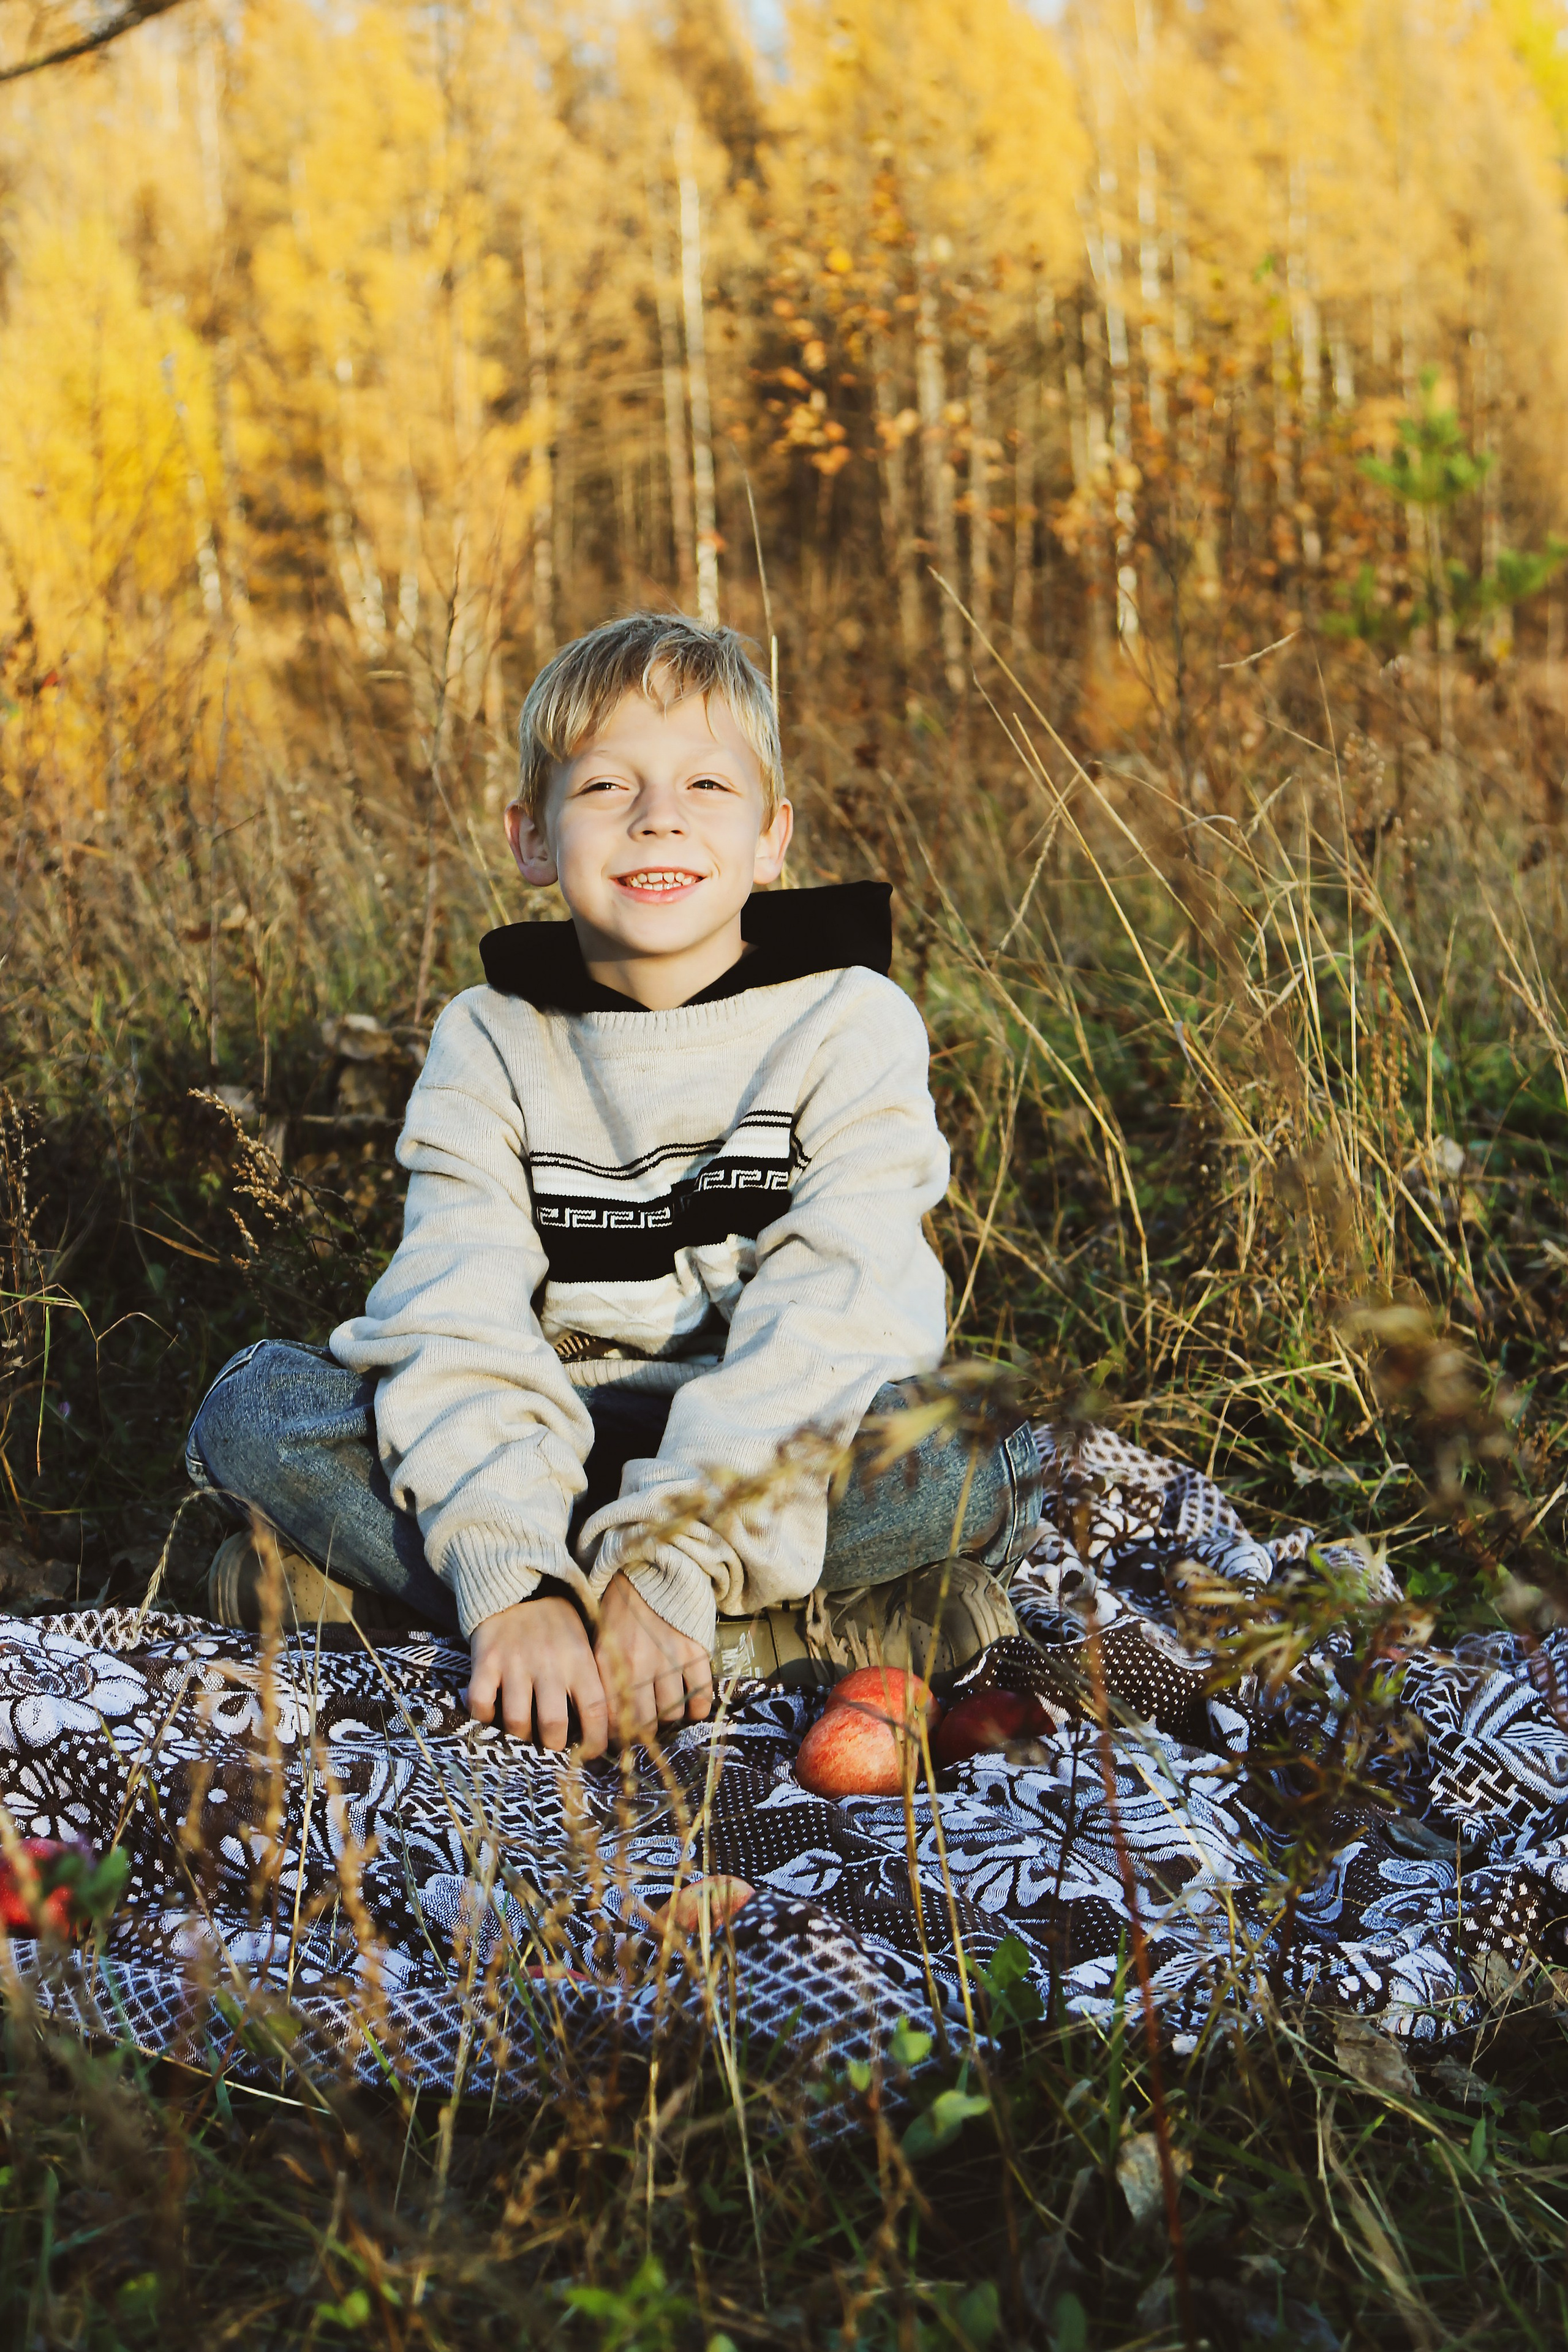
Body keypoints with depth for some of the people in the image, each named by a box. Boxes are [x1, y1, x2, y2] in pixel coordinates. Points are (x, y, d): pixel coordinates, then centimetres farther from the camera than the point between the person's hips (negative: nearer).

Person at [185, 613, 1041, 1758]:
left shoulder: (851, 1024, -5)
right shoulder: (488, 1044, 1)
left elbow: (827, 1327, -17)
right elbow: (458, 1323, -13)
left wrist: (667, 1566, -30)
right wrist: (515, 1581, -30)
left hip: (779, 1458, -2)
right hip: (558, 1453, 2)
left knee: (970, 1462, -33)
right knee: (253, 1406, -20)